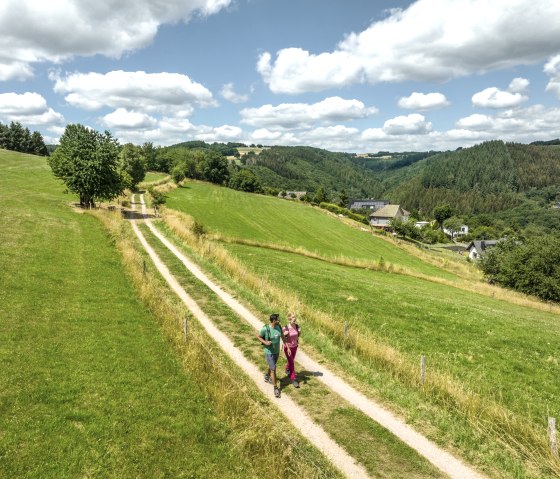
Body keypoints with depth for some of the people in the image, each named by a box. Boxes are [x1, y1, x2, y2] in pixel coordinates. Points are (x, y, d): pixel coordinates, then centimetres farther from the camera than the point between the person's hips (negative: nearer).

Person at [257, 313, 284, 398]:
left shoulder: (278, 327, -10)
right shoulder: (265, 329, -26)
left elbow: (282, 337, 1)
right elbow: (258, 337, -10)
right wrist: (265, 342, -26)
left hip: (276, 351, 6)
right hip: (269, 352, -6)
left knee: (272, 366, 27)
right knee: (273, 369, -5)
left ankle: (267, 376, 57)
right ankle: (276, 388, 9)